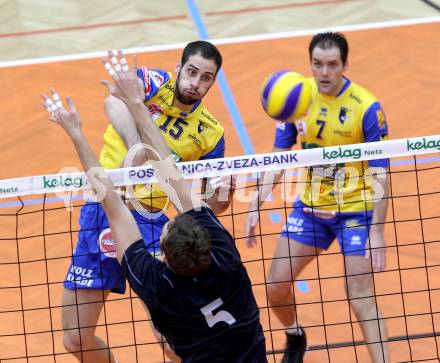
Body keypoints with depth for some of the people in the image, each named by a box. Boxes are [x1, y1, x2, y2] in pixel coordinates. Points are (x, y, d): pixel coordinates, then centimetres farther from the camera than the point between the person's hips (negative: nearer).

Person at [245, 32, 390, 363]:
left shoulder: (366, 107, -19)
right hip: (310, 206, 5)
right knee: (276, 286, 8)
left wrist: (377, 232, -20)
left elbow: (381, 175, -16)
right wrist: (256, 205, -6)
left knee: (362, 300, -10)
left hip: (354, 211, -5)